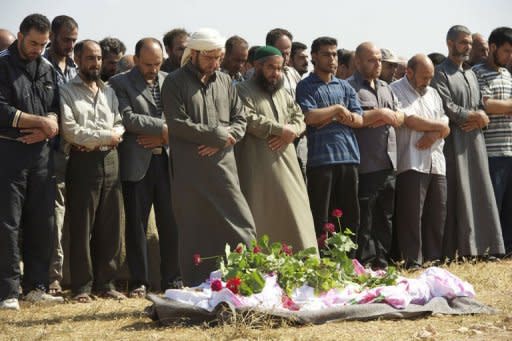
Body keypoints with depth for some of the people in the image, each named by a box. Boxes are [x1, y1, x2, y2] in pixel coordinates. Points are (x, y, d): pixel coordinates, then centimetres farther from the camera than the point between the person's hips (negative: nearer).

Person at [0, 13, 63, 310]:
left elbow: (56, 109, 11)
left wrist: (47, 128, -11)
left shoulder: (48, 69, 14)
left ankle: (36, 286, 15)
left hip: (41, 153, 6)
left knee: (42, 223, 7)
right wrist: (41, 122, -11)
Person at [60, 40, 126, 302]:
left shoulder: (109, 91, 18)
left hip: (110, 161, 5)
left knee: (110, 226, 5)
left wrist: (98, 138, -9)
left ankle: (106, 283, 12)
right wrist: (106, 136, -8)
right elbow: (70, 130, -11)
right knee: (82, 227, -3)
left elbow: (120, 125, 10)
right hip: (83, 162, -5)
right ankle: (82, 286, 2)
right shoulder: (67, 92, 1)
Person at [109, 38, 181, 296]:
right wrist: (162, 128, -14)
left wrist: (163, 137, -8)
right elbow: (128, 118, -12)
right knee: (136, 224, 2)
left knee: (171, 223, 3)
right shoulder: (120, 83, 1)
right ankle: (139, 282, 9)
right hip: (137, 163, -3)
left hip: (168, 161, 3)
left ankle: (172, 279, 13)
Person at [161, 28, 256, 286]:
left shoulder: (224, 81, 14)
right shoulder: (175, 83, -1)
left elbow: (240, 119, 13)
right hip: (190, 170, -4)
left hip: (223, 165, 4)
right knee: (194, 231, 2)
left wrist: (222, 141, -7)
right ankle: (196, 290, 7)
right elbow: (177, 124, -11)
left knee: (241, 225, -3)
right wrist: (217, 134, -9)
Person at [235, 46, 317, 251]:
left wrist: (290, 132, -6)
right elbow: (249, 120, -17)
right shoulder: (244, 92, -2)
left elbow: (300, 118, 17)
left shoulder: (282, 94, 22)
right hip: (259, 170, -7)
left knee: (294, 215, 4)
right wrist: (282, 129, -11)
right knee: (263, 220, -7)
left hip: (286, 166, 7)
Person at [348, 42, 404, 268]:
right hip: (366, 164, -8)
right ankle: (365, 263, 1)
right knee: (365, 219, -4)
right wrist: (380, 113, -11)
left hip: (388, 163, 8)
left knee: (386, 217, 12)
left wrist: (383, 117, -7)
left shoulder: (385, 88, 20)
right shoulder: (350, 87, -5)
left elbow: (400, 117, 13)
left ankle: (381, 262, 19)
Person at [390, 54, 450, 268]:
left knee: (437, 212, 5)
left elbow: (445, 128, 16)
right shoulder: (396, 91, -1)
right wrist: (437, 125, 1)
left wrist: (433, 134, -8)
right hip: (411, 164, -7)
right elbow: (409, 120, -14)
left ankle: (433, 257, 13)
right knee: (412, 213, -9)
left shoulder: (432, 93, 21)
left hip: (436, 164, 7)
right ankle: (413, 260, -6)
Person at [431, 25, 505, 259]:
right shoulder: (440, 73, -5)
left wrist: (477, 121, -6)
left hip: (475, 143, 7)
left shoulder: (471, 75, 20)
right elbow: (447, 108, -15)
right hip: (454, 143, -7)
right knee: (457, 195, -7)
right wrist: (474, 115, -5)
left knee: (480, 194, 3)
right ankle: (455, 250, -5)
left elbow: (482, 108, 16)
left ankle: (481, 247, 6)